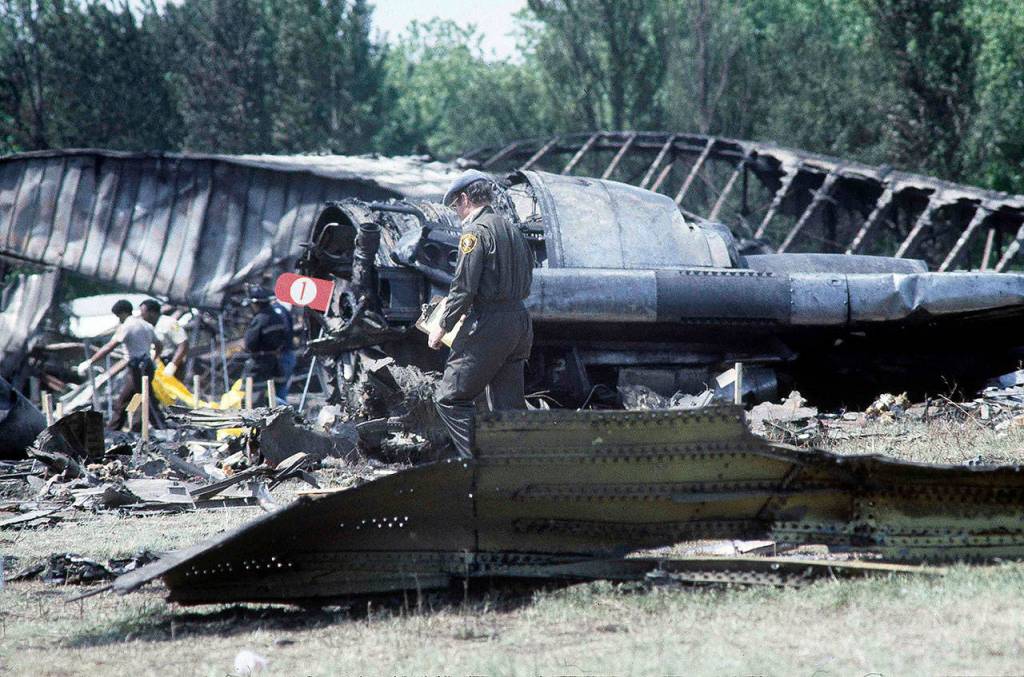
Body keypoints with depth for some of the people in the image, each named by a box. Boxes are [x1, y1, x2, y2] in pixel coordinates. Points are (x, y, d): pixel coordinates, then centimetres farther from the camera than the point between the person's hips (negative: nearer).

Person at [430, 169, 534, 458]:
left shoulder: (476, 231, -9)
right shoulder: (513, 230, 17)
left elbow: (464, 287, -15)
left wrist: (443, 327, -5)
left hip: (488, 326, -8)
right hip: (520, 322, 9)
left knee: (450, 397, -3)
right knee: (509, 406, 11)